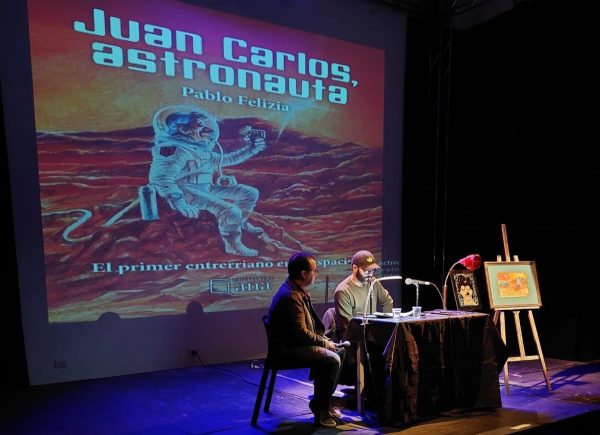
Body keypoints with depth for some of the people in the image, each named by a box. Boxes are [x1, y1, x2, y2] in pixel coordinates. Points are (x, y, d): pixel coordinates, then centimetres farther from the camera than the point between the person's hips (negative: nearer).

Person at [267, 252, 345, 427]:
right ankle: (320, 408, -3)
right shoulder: (290, 296, -25)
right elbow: (301, 334, -25)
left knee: (340, 351, 8)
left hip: (297, 342, 10)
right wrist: (324, 342, -12)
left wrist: (323, 339, 4)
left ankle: (324, 401, 16)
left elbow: (311, 322, 17)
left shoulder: (299, 291, 8)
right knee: (332, 359, -21)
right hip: (287, 348, -10)